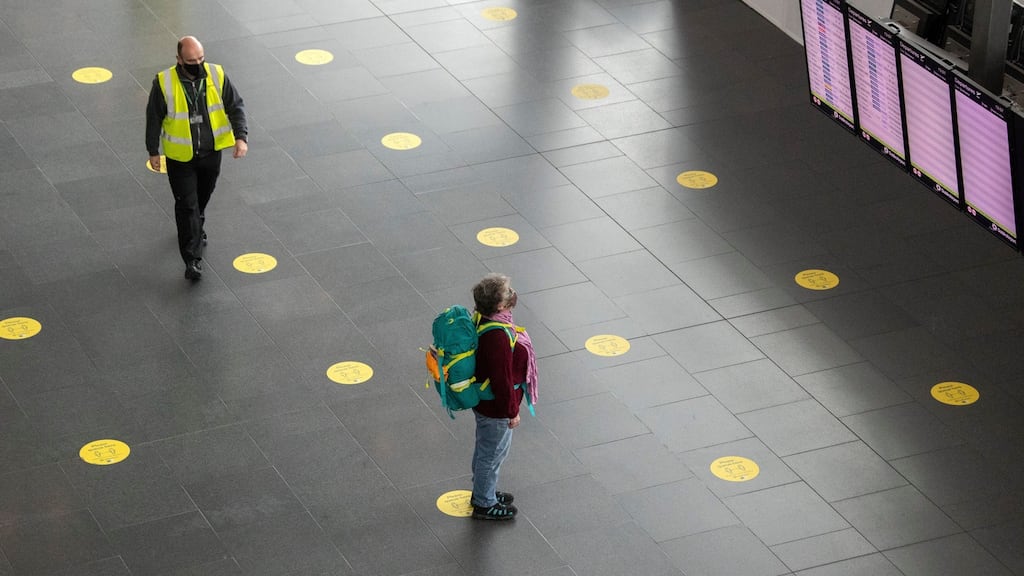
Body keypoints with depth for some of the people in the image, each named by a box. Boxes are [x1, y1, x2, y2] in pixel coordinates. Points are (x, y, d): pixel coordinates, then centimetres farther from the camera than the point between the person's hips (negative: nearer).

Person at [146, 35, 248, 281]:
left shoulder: (216, 76, -11)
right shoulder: (164, 83, -18)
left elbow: (235, 107, -5)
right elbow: (154, 118, -7)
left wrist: (241, 137, -17)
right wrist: (153, 152, -2)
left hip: (211, 152, 3)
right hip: (180, 157, -3)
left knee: (203, 197, 23)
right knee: (187, 204, -5)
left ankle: (196, 228, 53)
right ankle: (193, 259, -2)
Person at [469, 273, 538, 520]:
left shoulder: (483, 321, -7)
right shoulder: (498, 338, -38)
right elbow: (502, 380, -29)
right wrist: (511, 412, -16)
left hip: (484, 404, 9)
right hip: (496, 410, -9)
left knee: (486, 449, 28)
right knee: (492, 453, 13)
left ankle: (483, 491, 49)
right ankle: (484, 504, 32)